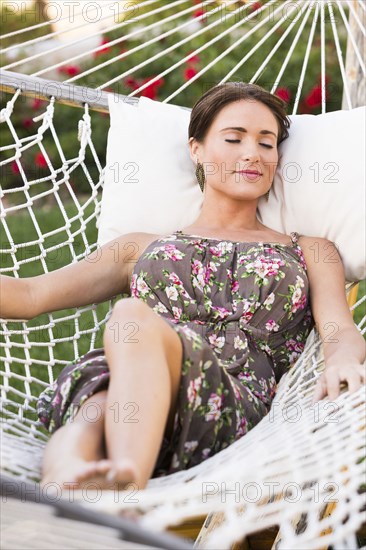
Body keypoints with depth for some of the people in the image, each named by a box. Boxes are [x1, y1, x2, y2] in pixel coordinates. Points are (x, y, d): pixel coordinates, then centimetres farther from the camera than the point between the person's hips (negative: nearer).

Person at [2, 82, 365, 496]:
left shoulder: (310, 252, 28)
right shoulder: (143, 248, 30)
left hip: (239, 409, -2)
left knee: (134, 317, -33)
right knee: (93, 408, -36)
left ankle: (122, 483, -54)